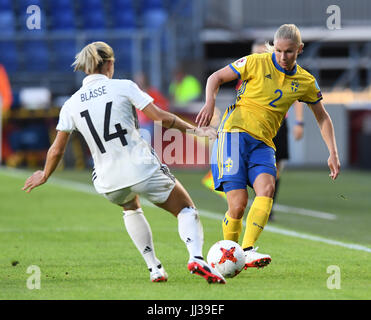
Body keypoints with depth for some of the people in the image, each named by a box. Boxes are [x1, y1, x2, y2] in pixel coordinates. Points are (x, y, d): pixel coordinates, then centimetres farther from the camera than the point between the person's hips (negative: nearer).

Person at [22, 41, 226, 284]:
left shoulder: (71, 104, 6)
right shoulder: (123, 87, -2)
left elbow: (57, 150, 10)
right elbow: (159, 116, -7)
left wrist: (45, 175, 28)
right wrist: (194, 130, 5)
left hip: (109, 182, 4)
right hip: (143, 169, -3)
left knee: (131, 208, 37)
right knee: (187, 209, 13)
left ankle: (155, 268, 24)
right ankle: (196, 257, -17)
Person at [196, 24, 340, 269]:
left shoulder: (306, 82, 10)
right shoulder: (256, 63, 0)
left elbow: (322, 117, 23)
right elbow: (216, 77, 7)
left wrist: (333, 154, 13)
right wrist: (210, 102, -12)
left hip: (263, 144, 3)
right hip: (236, 132, -3)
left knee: (267, 188, -26)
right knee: (238, 203, -16)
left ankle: (248, 251, -34)